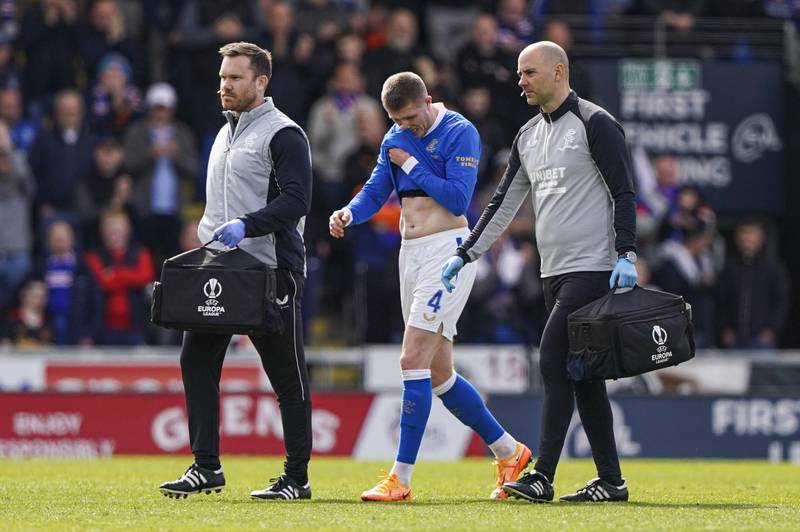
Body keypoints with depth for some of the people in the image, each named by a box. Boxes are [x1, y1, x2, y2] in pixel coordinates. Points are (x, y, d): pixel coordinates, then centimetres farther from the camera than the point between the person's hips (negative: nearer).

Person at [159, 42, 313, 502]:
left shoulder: (283, 134, -7)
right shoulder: (226, 133, 20)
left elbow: (296, 200, -17)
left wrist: (246, 226, -27)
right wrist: (207, 243, 15)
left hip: (272, 269, -8)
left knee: (287, 373, -1)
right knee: (197, 359, -2)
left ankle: (298, 477, 5)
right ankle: (206, 467, 2)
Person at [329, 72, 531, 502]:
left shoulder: (460, 134, -9)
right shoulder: (396, 139, 13)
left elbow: (458, 197, -18)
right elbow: (376, 190, 9)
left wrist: (411, 165, -11)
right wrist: (349, 213, -12)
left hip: (447, 249, -8)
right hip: (411, 253, 9)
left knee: (414, 360, -16)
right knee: (438, 374, 11)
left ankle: (400, 478, -17)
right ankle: (508, 452, 25)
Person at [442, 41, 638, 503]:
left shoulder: (594, 123, -6)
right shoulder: (529, 136, 17)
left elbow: (624, 193, -10)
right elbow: (505, 203, 20)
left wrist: (627, 256, -19)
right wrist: (465, 255, 14)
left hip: (592, 269, -8)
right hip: (555, 272, 8)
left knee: (554, 361, -14)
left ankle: (542, 477, -16)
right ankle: (611, 481, 10)